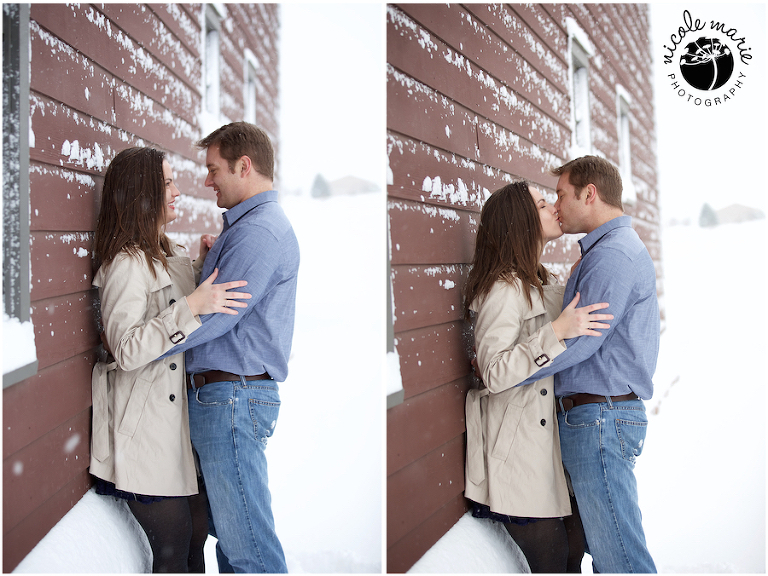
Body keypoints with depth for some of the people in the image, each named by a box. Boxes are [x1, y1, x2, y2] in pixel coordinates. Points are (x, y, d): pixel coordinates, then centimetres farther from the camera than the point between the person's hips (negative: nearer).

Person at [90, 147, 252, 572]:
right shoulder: (126, 263, -14)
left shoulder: (166, 254, 15)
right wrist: (193, 307, -29)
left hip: (177, 416, 9)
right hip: (145, 429, -9)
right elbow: (126, 349, -24)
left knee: (197, 530, 12)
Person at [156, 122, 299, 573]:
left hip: (233, 396, -11)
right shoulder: (251, 224, 21)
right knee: (229, 532, 18)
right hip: (221, 395, 11)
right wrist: (209, 263, 8)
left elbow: (214, 318, -19)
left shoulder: (259, 231, -15)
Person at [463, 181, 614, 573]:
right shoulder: (503, 288, -16)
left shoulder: (541, 283, 15)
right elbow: (494, 374, -24)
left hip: (548, 435, 9)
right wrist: (558, 332, -30)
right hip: (517, 448, -9)